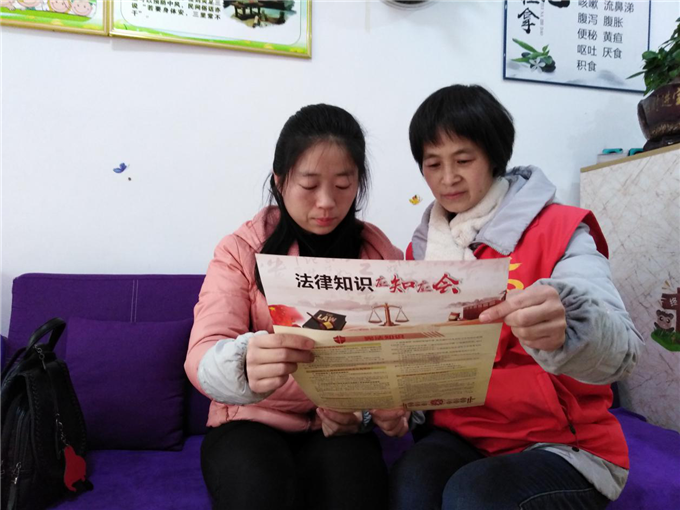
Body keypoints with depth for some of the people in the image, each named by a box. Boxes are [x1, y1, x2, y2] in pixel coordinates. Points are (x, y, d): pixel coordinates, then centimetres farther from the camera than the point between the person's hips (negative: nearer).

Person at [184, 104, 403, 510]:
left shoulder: (380, 255, 2)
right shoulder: (240, 251, -4)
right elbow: (203, 358, -16)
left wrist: (362, 411, -23)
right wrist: (244, 366, -40)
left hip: (339, 428, 1)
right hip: (252, 422, -1)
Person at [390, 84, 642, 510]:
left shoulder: (559, 231, -9)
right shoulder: (423, 247, 4)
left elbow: (622, 350, -22)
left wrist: (564, 330, -44)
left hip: (564, 445, -2)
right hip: (460, 436, 3)